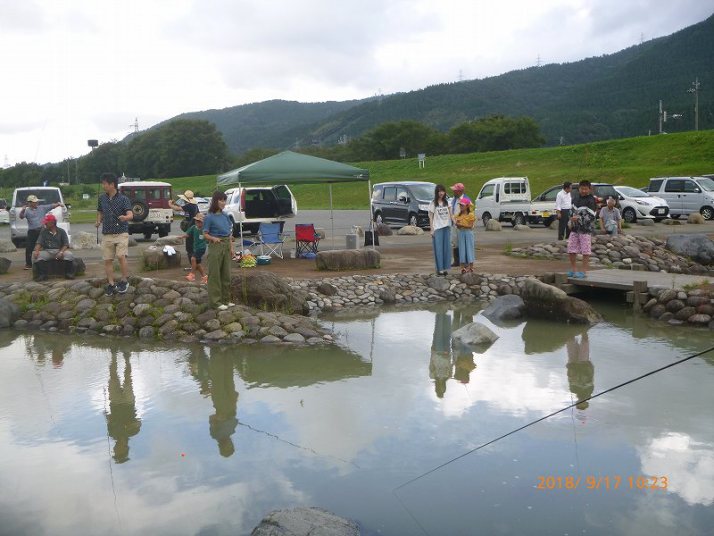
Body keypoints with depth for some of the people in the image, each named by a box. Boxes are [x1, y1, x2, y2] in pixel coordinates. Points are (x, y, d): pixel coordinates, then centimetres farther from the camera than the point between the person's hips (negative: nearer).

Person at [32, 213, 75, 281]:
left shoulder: (61, 231, 10)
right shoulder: (43, 232, 14)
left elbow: (66, 244, 2)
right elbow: (39, 243, 3)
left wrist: (61, 252, -18)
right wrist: (36, 250, -19)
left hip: (59, 251, -1)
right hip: (47, 251, 2)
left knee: (69, 255, -32)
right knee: (36, 255, -28)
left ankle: (69, 274, -17)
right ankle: (42, 275, -23)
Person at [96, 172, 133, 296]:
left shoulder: (123, 199, -7)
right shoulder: (102, 198, 8)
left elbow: (130, 215, -18)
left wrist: (125, 217, -41)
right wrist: (98, 221, 2)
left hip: (121, 233, -5)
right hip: (106, 234, 5)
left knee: (121, 257, -17)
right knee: (107, 260, 5)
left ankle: (124, 281, 2)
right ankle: (111, 284, 15)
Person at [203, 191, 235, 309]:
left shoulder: (225, 216, 10)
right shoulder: (209, 217, -7)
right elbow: (205, 234, -6)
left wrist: (231, 247, 9)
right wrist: (214, 238, -25)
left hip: (226, 246, 6)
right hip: (216, 246, -6)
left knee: (226, 273, 11)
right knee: (215, 274, -1)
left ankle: (226, 299, 21)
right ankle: (216, 301, 5)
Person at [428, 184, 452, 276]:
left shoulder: (447, 202, 11)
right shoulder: (433, 203, -1)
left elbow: (450, 214, 11)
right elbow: (431, 217, -2)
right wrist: (432, 229, -8)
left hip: (446, 227, 4)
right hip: (437, 228, -4)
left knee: (446, 248, 5)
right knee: (438, 249, -4)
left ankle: (445, 268, 12)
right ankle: (439, 269, -1)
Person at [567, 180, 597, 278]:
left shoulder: (591, 200, -8)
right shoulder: (576, 199, 13)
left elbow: (591, 216, -14)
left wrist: (578, 218, -21)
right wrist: (572, 219, 7)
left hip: (586, 230, -7)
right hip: (575, 229, 7)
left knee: (585, 251, -3)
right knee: (571, 249, 9)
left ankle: (584, 271, 4)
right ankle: (573, 270, 21)